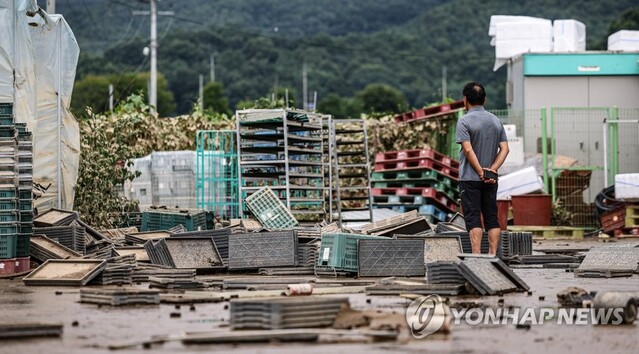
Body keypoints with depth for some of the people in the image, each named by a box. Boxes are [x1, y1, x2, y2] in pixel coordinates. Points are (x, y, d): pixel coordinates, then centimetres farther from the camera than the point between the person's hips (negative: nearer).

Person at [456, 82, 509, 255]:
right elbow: (505, 148, 1)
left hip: (470, 178, -5)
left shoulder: (464, 121, -9)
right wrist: (492, 170, -6)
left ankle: (476, 256, -11)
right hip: (491, 180, 5)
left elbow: (468, 150, -18)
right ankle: (493, 254, 7)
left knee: (473, 218, -5)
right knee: (491, 217, 9)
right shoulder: (496, 121, 9)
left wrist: (481, 172, -14)